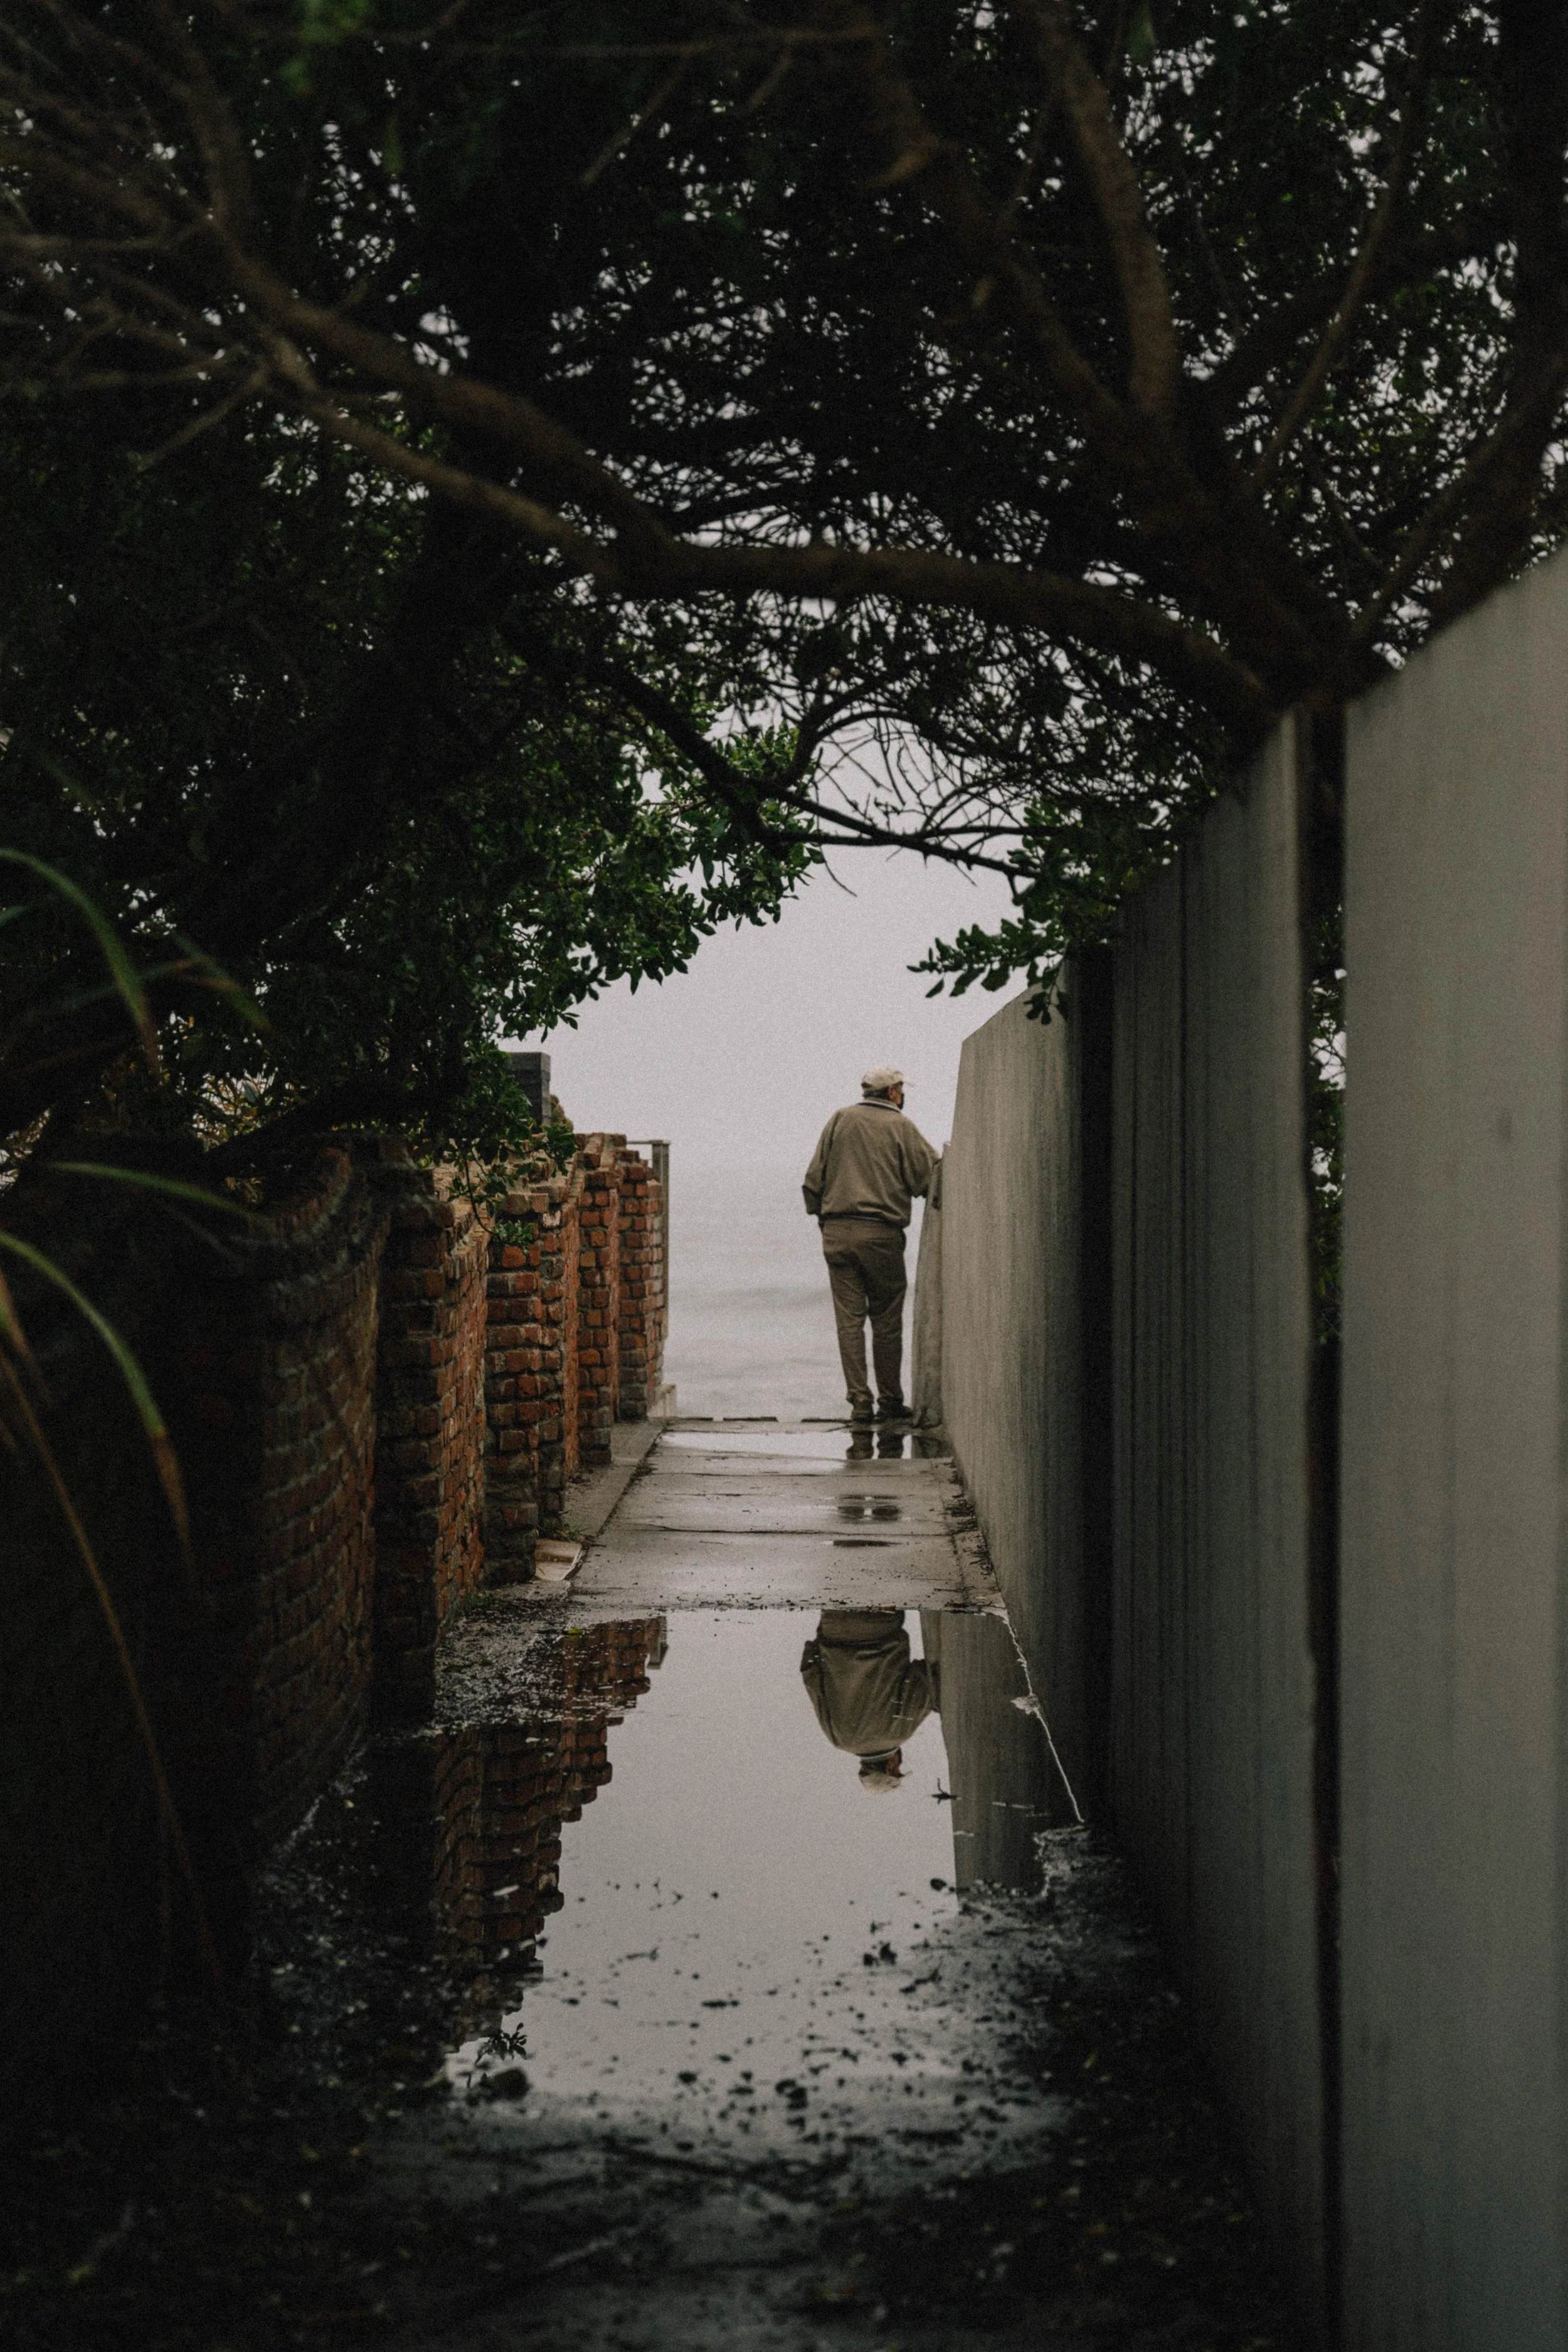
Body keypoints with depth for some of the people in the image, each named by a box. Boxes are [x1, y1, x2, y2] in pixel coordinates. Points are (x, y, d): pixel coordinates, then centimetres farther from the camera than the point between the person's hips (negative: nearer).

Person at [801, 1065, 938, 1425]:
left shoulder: (839, 1121, 8)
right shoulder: (901, 1126, -1)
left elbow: (814, 1177, 8)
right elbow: (928, 1176, -4)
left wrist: (820, 1213, 17)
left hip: (837, 1233, 3)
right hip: (881, 1233, -3)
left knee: (850, 1320, 4)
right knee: (887, 1321, 6)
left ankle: (859, 1400, 0)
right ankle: (890, 1401, 10)